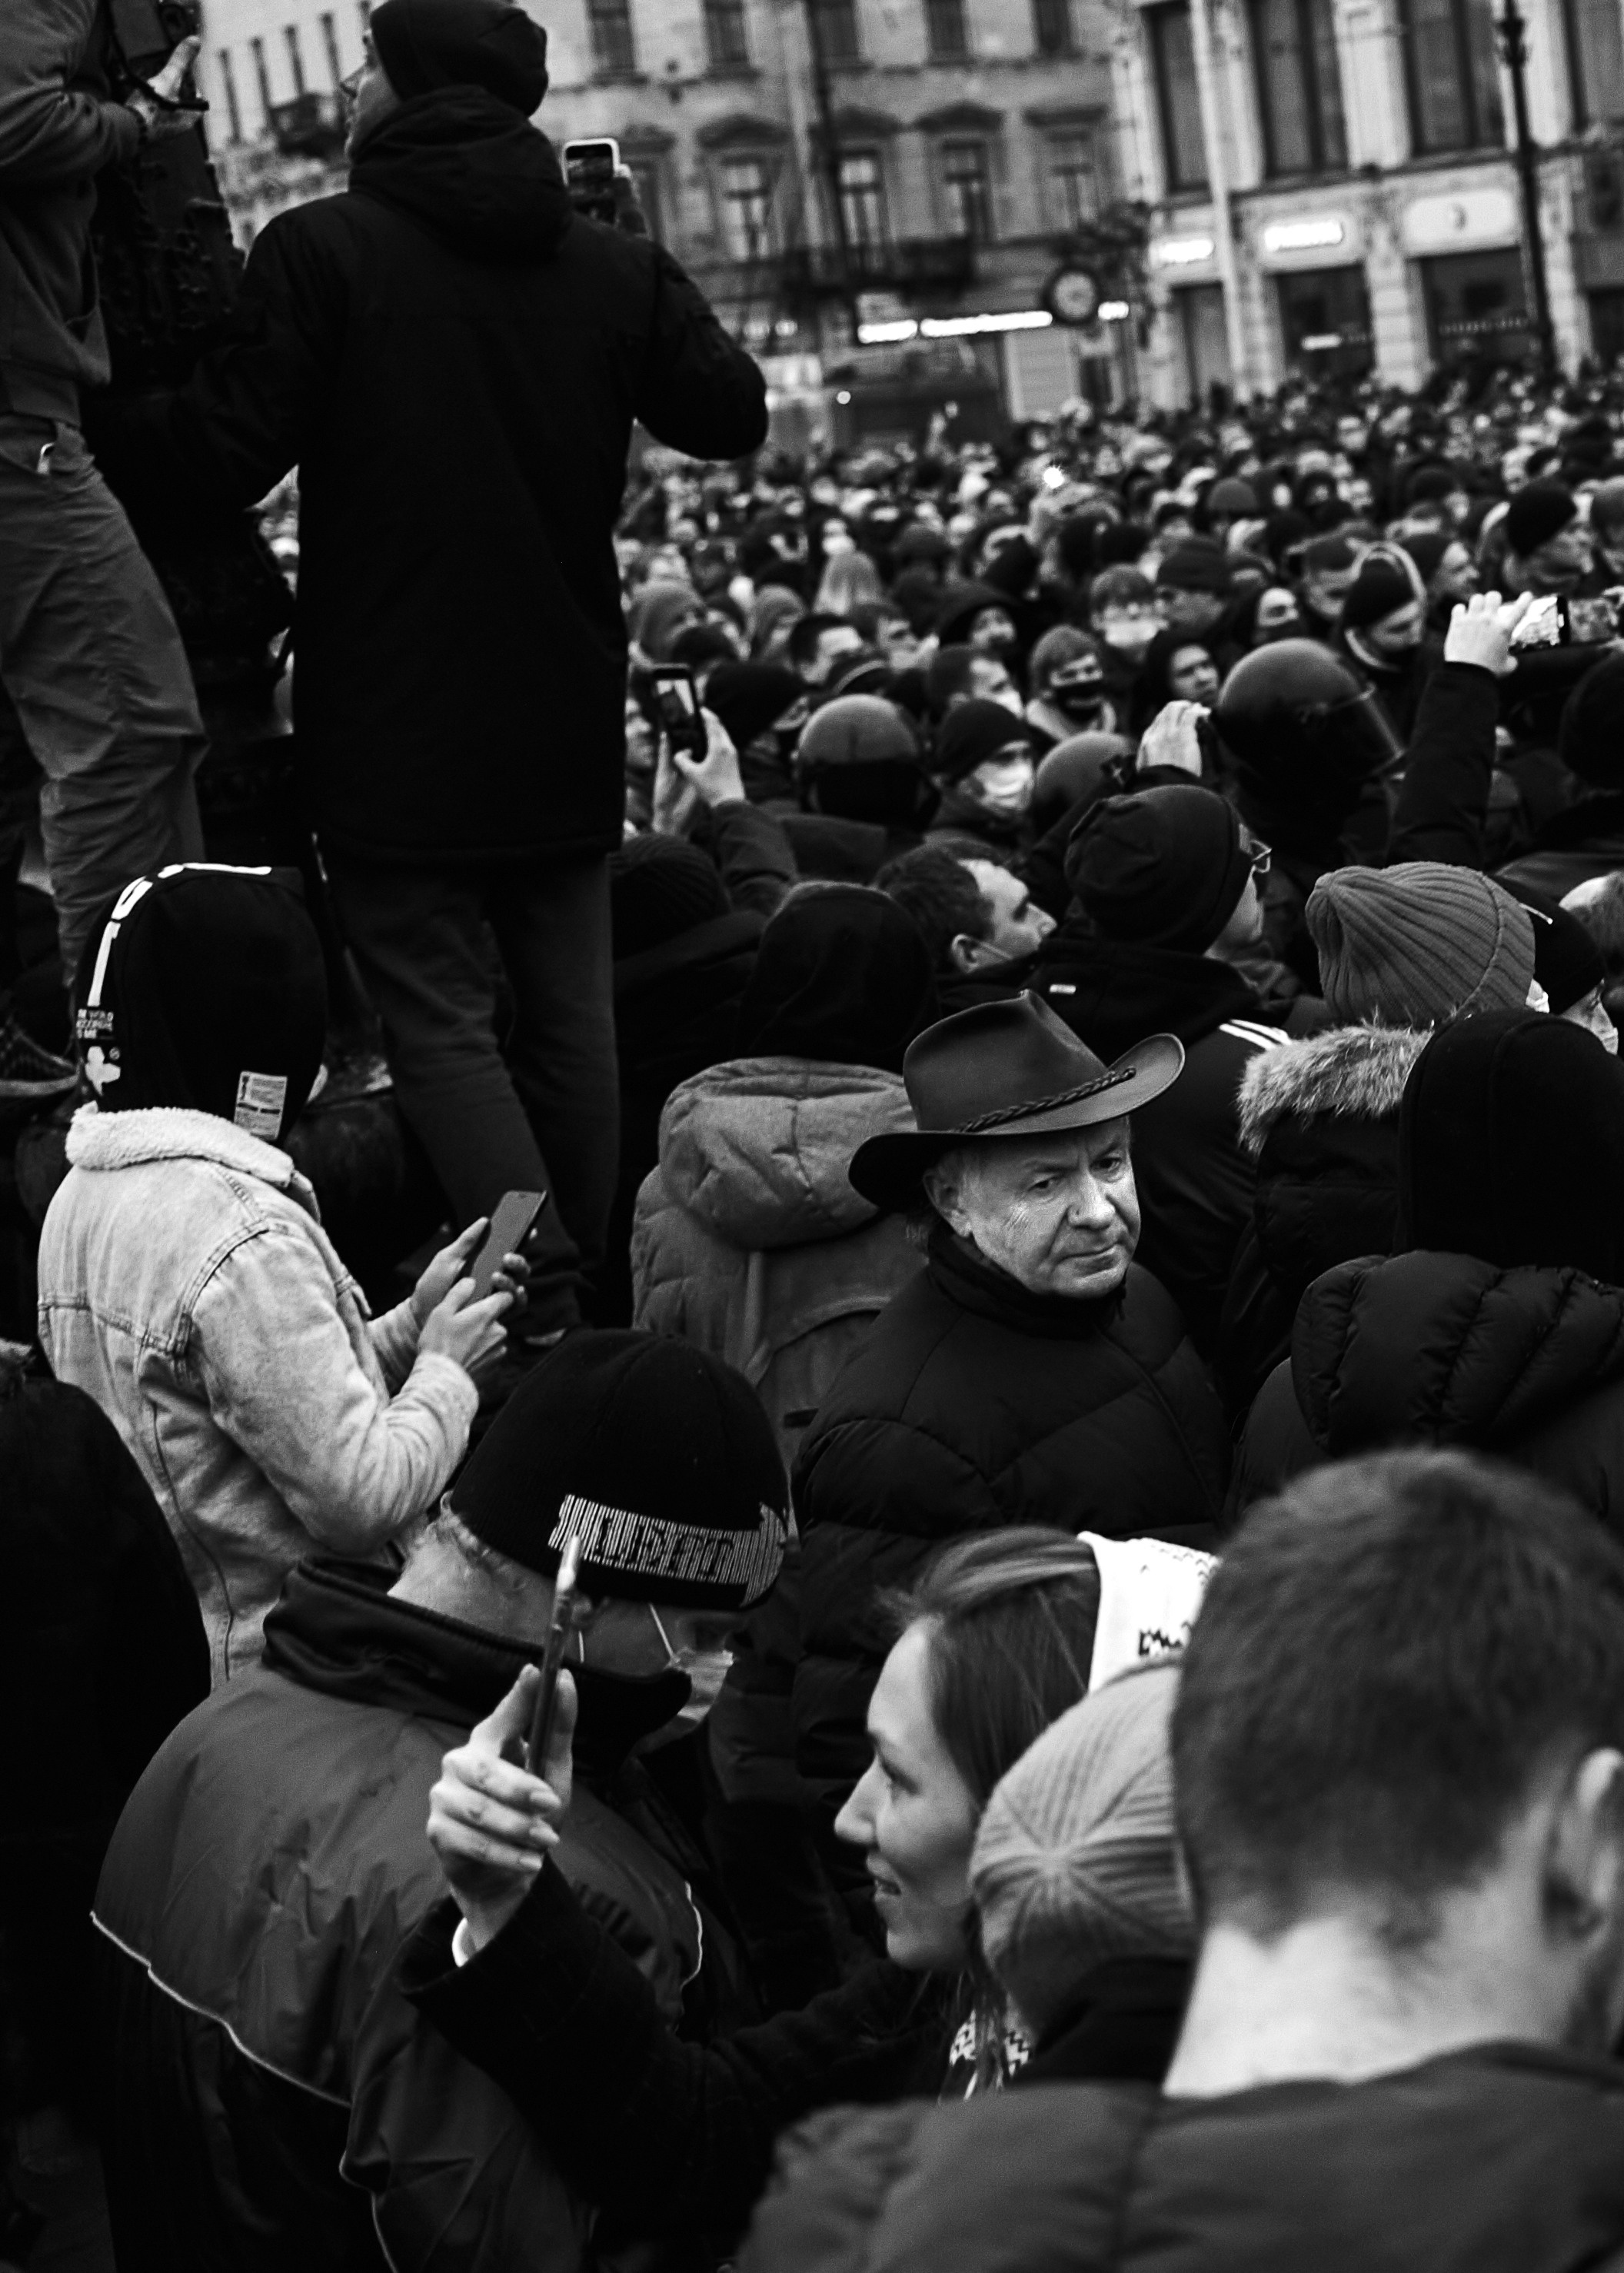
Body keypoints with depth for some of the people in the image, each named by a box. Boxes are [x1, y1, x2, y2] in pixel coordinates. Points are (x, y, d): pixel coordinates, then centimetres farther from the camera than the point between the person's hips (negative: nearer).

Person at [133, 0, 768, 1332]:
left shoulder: (321, 251, -11)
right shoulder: (617, 268, 2)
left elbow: (226, 457, -13)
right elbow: (734, 413, 8)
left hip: (396, 730, -5)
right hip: (567, 723, 5)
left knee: (439, 1015, -3)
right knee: (570, 1011, 14)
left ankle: (541, 1314, -14)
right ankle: (580, 1292, 24)